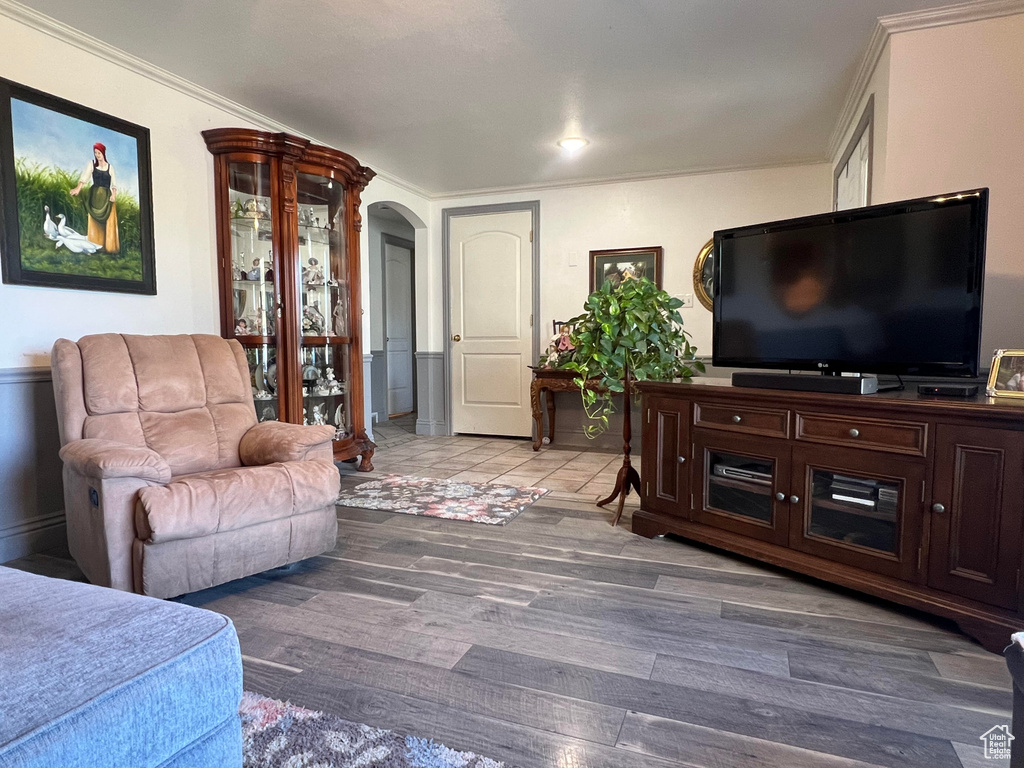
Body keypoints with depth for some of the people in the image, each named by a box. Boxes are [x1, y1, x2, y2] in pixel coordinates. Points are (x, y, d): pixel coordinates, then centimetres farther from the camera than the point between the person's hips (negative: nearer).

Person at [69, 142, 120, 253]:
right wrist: (78, 188, -24)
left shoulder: (110, 167, 9)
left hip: (107, 196, 0)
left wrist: (114, 195, -12)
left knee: (109, 222, -4)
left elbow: (114, 183, 7)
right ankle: (96, 246, -5)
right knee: (95, 222, -3)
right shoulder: (92, 164, 6)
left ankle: (109, 246, -3)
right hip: (95, 195, 0)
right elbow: (85, 177, -7)